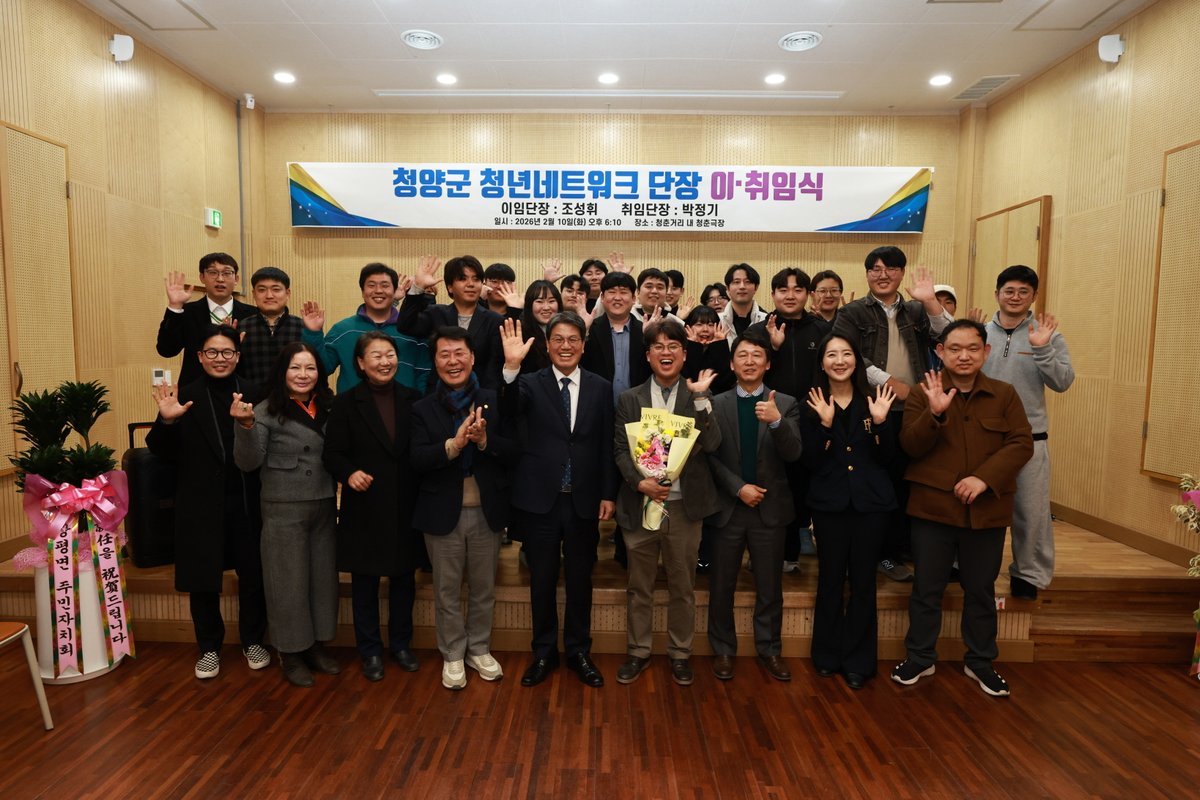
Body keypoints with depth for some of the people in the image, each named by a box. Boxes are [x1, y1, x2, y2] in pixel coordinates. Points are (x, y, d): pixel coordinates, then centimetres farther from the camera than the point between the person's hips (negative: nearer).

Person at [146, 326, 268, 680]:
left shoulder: (254, 395, -1)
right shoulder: (185, 397, -2)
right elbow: (162, 452, -3)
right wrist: (166, 422, -20)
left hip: (247, 503, 0)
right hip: (202, 505, 0)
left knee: (254, 575, 11)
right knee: (203, 579, 12)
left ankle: (252, 641, 31)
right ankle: (209, 648, 31)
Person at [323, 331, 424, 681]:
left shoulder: (413, 400, 3)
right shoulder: (346, 403, -2)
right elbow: (333, 454, -6)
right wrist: (349, 473, -26)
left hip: (405, 508, 2)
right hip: (365, 508, -2)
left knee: (403, 578, 14)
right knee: (365, 581, 10)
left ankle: (401, 643, 32)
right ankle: (370, 651, 27)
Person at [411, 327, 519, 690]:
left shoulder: (494, 401, -2)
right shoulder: (423, 409, -3)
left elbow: (514, 453, -8)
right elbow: (417, 460, -14)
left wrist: (485, 440, -26)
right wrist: (453, 444, -29)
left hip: (486, 511, 1)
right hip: (443, 512, -1)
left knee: (483, 588, 16)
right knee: (447, 591, 14)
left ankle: (479, 650, 36)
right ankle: (452, 655, 32)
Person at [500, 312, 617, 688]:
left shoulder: (601, 388, 3)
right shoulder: (531, 383, -2)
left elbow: (607, 446, 4)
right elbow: (508, 413, -24)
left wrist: (608, 494, 0)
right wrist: (511, 367, -39)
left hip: (584, 500, 1)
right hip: (540, 499, -1)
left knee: (580, 580, 13)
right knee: (542, 580, 11)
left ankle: (578, 651, 31)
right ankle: (544, 653, 29)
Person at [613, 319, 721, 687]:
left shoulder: (700, 398, 4)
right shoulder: (629, 399, 6)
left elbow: (711, 444, -9)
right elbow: (620, 449, 1)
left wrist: (700, 397, -16)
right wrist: (639, 481, -15)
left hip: (684, 505, 0)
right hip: (640, 504, 1)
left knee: (683, 585, 12)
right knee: (639, 585, 12)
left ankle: (680, 653, 29)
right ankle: (638, 651, 29)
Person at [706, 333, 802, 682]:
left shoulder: (785, 404, 1)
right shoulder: (716, 404, 1)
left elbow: (792, 453, -11)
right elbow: (710, 456, -2)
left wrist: (776, 421, -28)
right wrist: (739, 488, -13)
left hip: (769, 508, 0)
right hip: (728, 507, 0)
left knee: (770, 586, 11)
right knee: (721, 585, 9)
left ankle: (769, 649, 29)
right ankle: (723, 649, 26)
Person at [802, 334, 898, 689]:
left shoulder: (873, 400, 2)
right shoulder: (813, 405, -1)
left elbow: (886, 458, 0)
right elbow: (809, 461, -8)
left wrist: (881, 422, -15)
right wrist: (824, 424, -20)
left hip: (871, 501, 1)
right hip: (829, 502, -1)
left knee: (863, 582, 9)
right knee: (830, 580, 9)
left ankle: (858, 661, 23)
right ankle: (827, 654, 27)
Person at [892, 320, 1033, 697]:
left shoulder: (1005, 394, 5)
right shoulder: (922, 394, 0)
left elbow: (1022, 443, -4)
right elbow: (910, 446, -9)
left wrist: (984, 478, -18)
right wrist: (935, 413, -26)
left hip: (986, 510, 2)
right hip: (933, 508, -1)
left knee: (981, 590, 15)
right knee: (927, 588, 8)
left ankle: (980, 662, 32)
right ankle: (919, 658, 24)